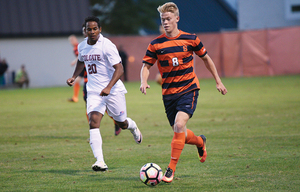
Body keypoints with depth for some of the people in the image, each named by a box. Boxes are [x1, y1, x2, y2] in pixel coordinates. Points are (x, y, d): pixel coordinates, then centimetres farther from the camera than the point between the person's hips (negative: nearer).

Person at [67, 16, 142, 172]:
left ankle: (133, 127, 51)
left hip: (113, 90, -4)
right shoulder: (82, 46, 5)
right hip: (94, 92, 4)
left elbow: (119, 69, -20)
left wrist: (108, 87, -32)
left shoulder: (107, 46, -16)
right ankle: (100, 161, -25)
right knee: (93, 122, -18)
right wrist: (74, 77, 12)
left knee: (122, 124, 10)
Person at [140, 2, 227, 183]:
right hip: (169, 92, 3)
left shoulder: (190, 39, -2)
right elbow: (146, 66, 5)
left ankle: (171, 169, -16)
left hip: (189, 89, -3)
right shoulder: (156, 44, -1)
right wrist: (144, 82, -17)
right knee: (179, 133, 8)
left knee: (179, 125, -23)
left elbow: (206, 58, 11)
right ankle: (200, 142, 44)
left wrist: (218, 81, 13)